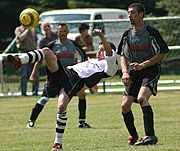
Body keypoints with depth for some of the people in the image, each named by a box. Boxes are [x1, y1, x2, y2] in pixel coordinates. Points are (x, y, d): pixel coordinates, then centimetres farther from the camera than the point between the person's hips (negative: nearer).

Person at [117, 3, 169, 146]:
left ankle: (150, 135, -32)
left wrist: (143, 65, -19)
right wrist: (125, 72, -7)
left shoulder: (152, 32, -10)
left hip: (151, 70, -6)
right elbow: (123, 55, 12)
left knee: (142, 98, -30)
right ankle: (133, 135, 19)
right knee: (125, 105, -3)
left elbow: (161, 54, -8)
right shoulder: (127, 34, 7)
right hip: (134, 72, 6)